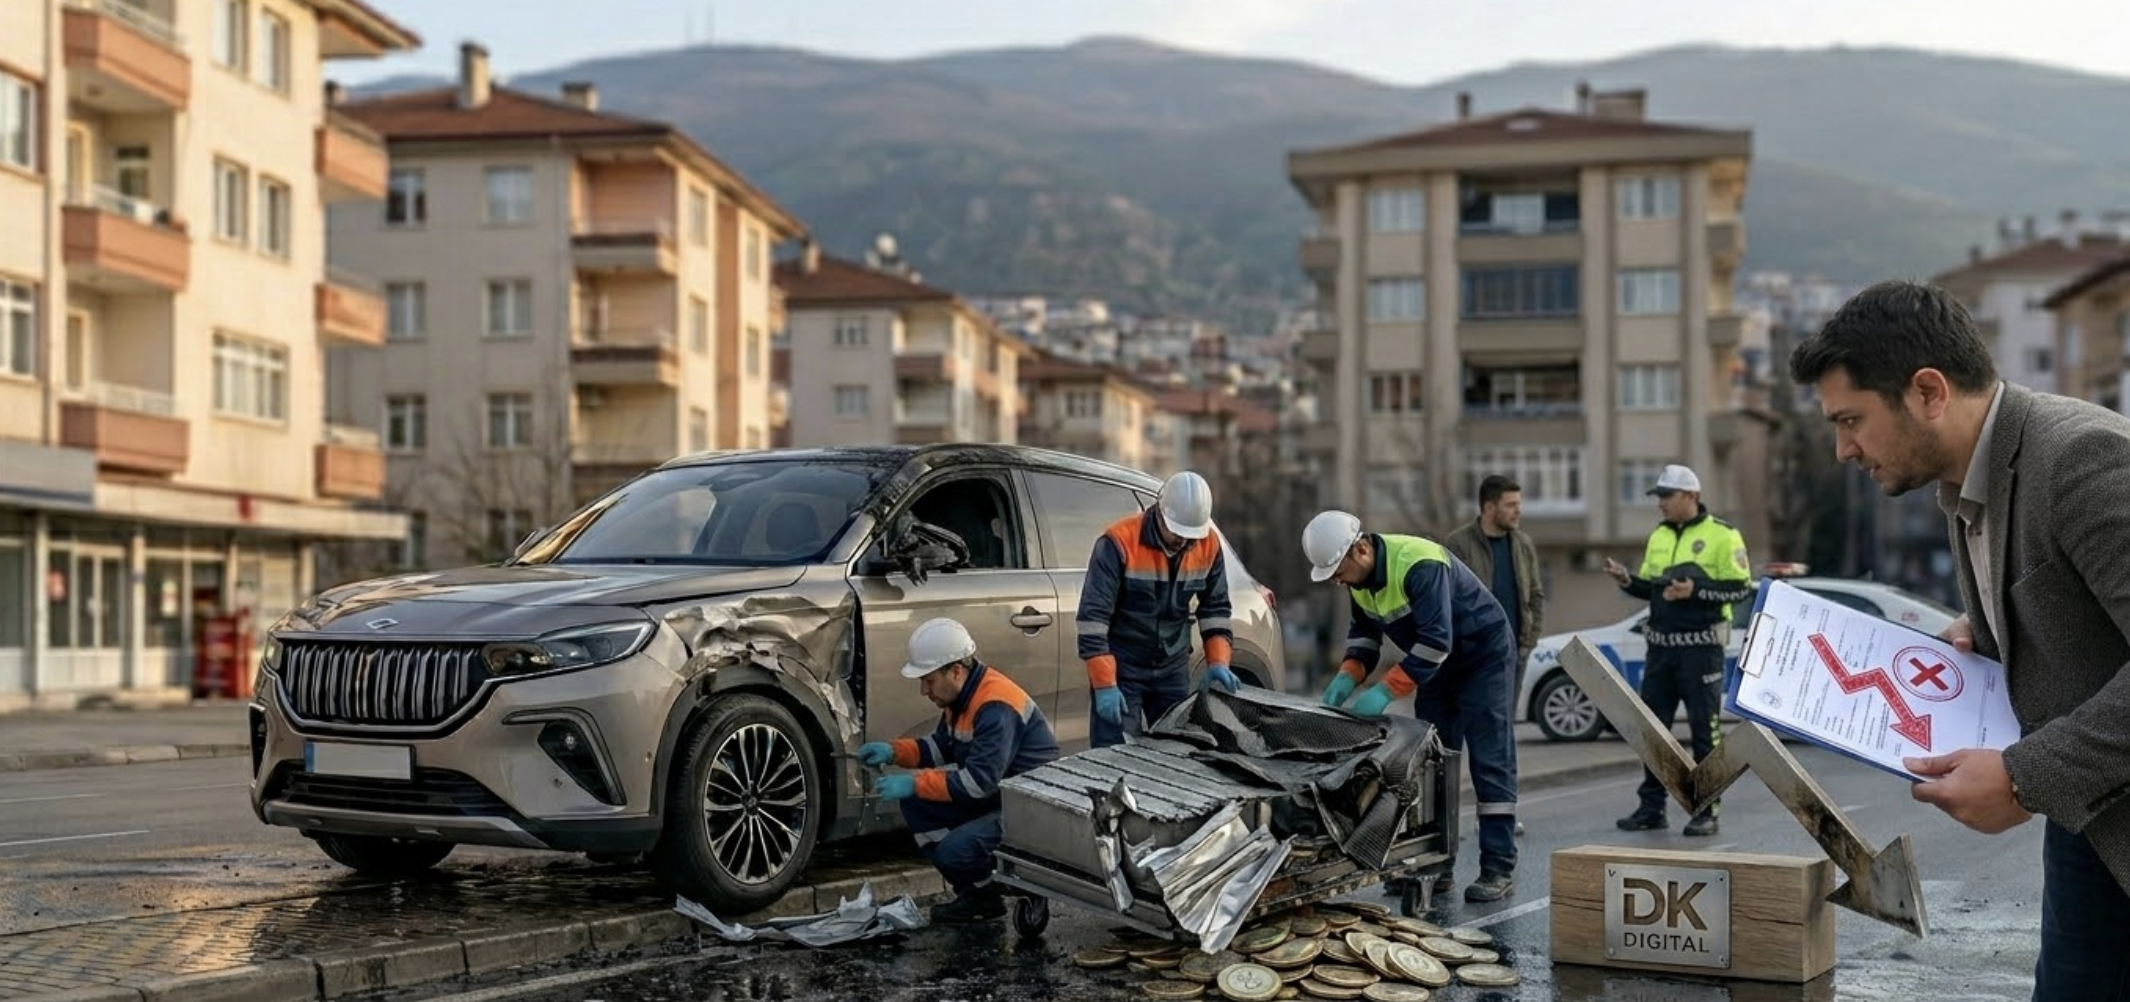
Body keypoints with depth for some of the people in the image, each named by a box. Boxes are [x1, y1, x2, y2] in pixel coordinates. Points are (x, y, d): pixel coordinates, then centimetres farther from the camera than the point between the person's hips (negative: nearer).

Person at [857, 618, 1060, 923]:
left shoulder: (996, 707, -26)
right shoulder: (962, 695, 5)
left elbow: (981, 782, -29)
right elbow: (942, 747, 18)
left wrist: (915, 783, -27)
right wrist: (894, 751, 1)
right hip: (995, 798, 10)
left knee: (956, 851, -27)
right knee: (915, 804, -2)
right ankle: (976, 891, 6)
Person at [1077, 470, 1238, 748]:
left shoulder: (1209, 545, -5)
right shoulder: (1120, 541, -21)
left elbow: (1215, 609, 8)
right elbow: (1092, 616, -20)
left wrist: (1219, 662, -5)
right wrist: (1104, 684, -23)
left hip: (1174, 669, 5)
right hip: (1121, 667, -5)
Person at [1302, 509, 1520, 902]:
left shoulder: (1419, 564, -33)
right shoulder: (1358, 576, -5)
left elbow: (1436, 642, -36)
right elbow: (1364, 630, 8)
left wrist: (1386, 691, -36)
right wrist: (1349, 675, -11)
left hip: (1483, 654, -9)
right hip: (1437, 663, 9)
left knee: (1490, 762, -10)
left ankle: (1498, 869, -10)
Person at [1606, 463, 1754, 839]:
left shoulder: (1722, 535, -6)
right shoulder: (1658, 535, 13)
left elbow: (1741, 588, -9)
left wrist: (1696, 591, -20)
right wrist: (1627, 580, -1)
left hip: (1701, 647, -6)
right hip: (1660, 645, 6)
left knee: (1704, 731, -1)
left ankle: (1707, 811, 5)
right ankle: (1651, 807, 16)